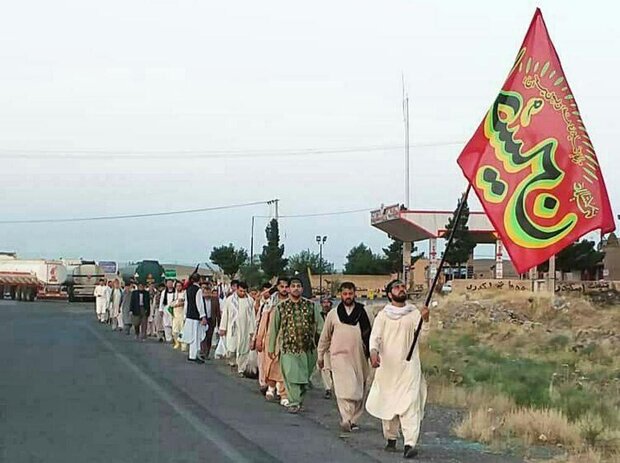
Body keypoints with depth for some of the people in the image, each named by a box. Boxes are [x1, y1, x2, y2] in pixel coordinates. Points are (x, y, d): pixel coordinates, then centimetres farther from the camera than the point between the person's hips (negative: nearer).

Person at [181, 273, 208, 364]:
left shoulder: (187, 289, 8)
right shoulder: (198, 290, -14)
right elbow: (199, 304, -16)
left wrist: (186, 314, 21)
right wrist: (203, 317, -14)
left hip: (189, 315, 8)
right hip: (196, 316, -8)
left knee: (192, 336, 14)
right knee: (196, 335, -3)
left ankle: (191, 354, 19)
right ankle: (193, 356, -2)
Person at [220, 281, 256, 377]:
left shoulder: (250, 301, 2)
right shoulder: (230, 300, -1)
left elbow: (252, 316, 5)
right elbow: (225, 314, 4)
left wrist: (252, 330, 4)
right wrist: (223, 328, 2)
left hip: (245, 329, 1)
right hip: (232, 328, -1)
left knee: (244, 350, 2)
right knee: (231, 348, -7)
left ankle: (241, 369, 12)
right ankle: (233, 361, 22)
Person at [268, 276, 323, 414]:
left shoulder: (311, 306, 3)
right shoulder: (280, 308, 2)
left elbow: (320, 326, 5)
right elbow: (274, 329, 7)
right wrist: (271, 348, 8)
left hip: (308, 348, 2)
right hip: (288, 348, -1)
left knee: (304, 377, 10)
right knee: (291, 376, -11)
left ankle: (299, 399, 31)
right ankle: (294, 403, -5)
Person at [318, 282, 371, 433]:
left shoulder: (363, 313, 6)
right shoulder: (333, 314, 7)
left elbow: (370, 335, 10)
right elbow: (325, 337, 16)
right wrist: (320, 356, 18)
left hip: (359, 357, 2)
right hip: (340, 355, -2)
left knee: (359, 391, 6)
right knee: (344, 389, -16)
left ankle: (354, 420, 17)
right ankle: (346, 419, -24)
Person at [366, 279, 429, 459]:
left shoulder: (414, 313, 4)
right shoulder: (383, 315, 5)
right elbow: (375, 336, -5)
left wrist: (424, 320, -33)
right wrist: (373, 351, -26)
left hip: (409, 365, -2)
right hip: (386, 366, 2)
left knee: (409, 404, -12)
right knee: (387, 403, 10)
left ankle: (410, 444, -19)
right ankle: (390, 439, 26)